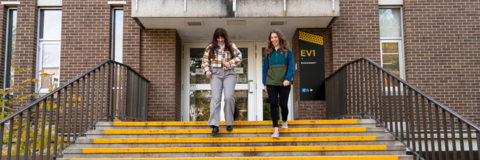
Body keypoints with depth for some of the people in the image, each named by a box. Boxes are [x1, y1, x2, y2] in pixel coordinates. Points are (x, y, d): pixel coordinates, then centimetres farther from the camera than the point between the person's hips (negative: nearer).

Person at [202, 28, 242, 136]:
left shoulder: (231, 46, 9)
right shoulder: (210, 47, 9)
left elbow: (239, 57, 7)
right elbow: (205, 60, 11)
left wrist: (230, 63, -9)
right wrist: (207, 70, -5)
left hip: (229, 74, 0)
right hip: (215, 74, 0)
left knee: (229, 97, -11)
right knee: (215, 98, -9)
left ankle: (229, 122, 6)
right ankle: (214, 125, -12)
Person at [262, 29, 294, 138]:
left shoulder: (287, 51, 2)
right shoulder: (268, 52, 9)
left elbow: (291, 67, -2)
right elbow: (265, 68, 12)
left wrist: (288, 79, -17)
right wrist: (264, 83, 8)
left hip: (284, 83, -2)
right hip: (271, 83, 2)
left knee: (283, 104, 2)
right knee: (273, 105, -5)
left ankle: (284, 122, 33)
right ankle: (276, 129, -2)